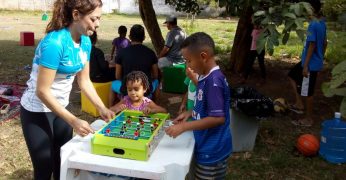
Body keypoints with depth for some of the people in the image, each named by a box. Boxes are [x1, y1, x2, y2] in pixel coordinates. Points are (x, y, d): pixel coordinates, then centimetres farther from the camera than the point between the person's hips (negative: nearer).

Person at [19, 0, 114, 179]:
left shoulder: (85, 41, -6)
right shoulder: (54, 43, -29)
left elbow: (84, 80, 3)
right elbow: (42, 91, -27)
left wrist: (102, 108, -6)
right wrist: (73, 121, -29)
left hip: (59, 107, 7)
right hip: (37, 111, -7)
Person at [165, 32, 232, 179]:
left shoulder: (214, 81, -25)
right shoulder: (206, 78, 3)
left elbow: (218, 117, -28)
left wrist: (184, 126, -26)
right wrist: (190, 113, 3)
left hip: (212, 150, -9)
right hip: (207, 146, 9)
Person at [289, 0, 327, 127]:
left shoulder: (313, 25, -21)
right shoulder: (322, 23, 8)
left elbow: (312, 46, -23)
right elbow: (325, 43, 15)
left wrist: (306, 66, -21)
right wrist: (321, 58, 25)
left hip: (311, 63, -10)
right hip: (316, 61, 10)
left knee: (308, 92, 2)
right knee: (292, 75, 21)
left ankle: (309, 119, 16)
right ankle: (299, 104, 22)